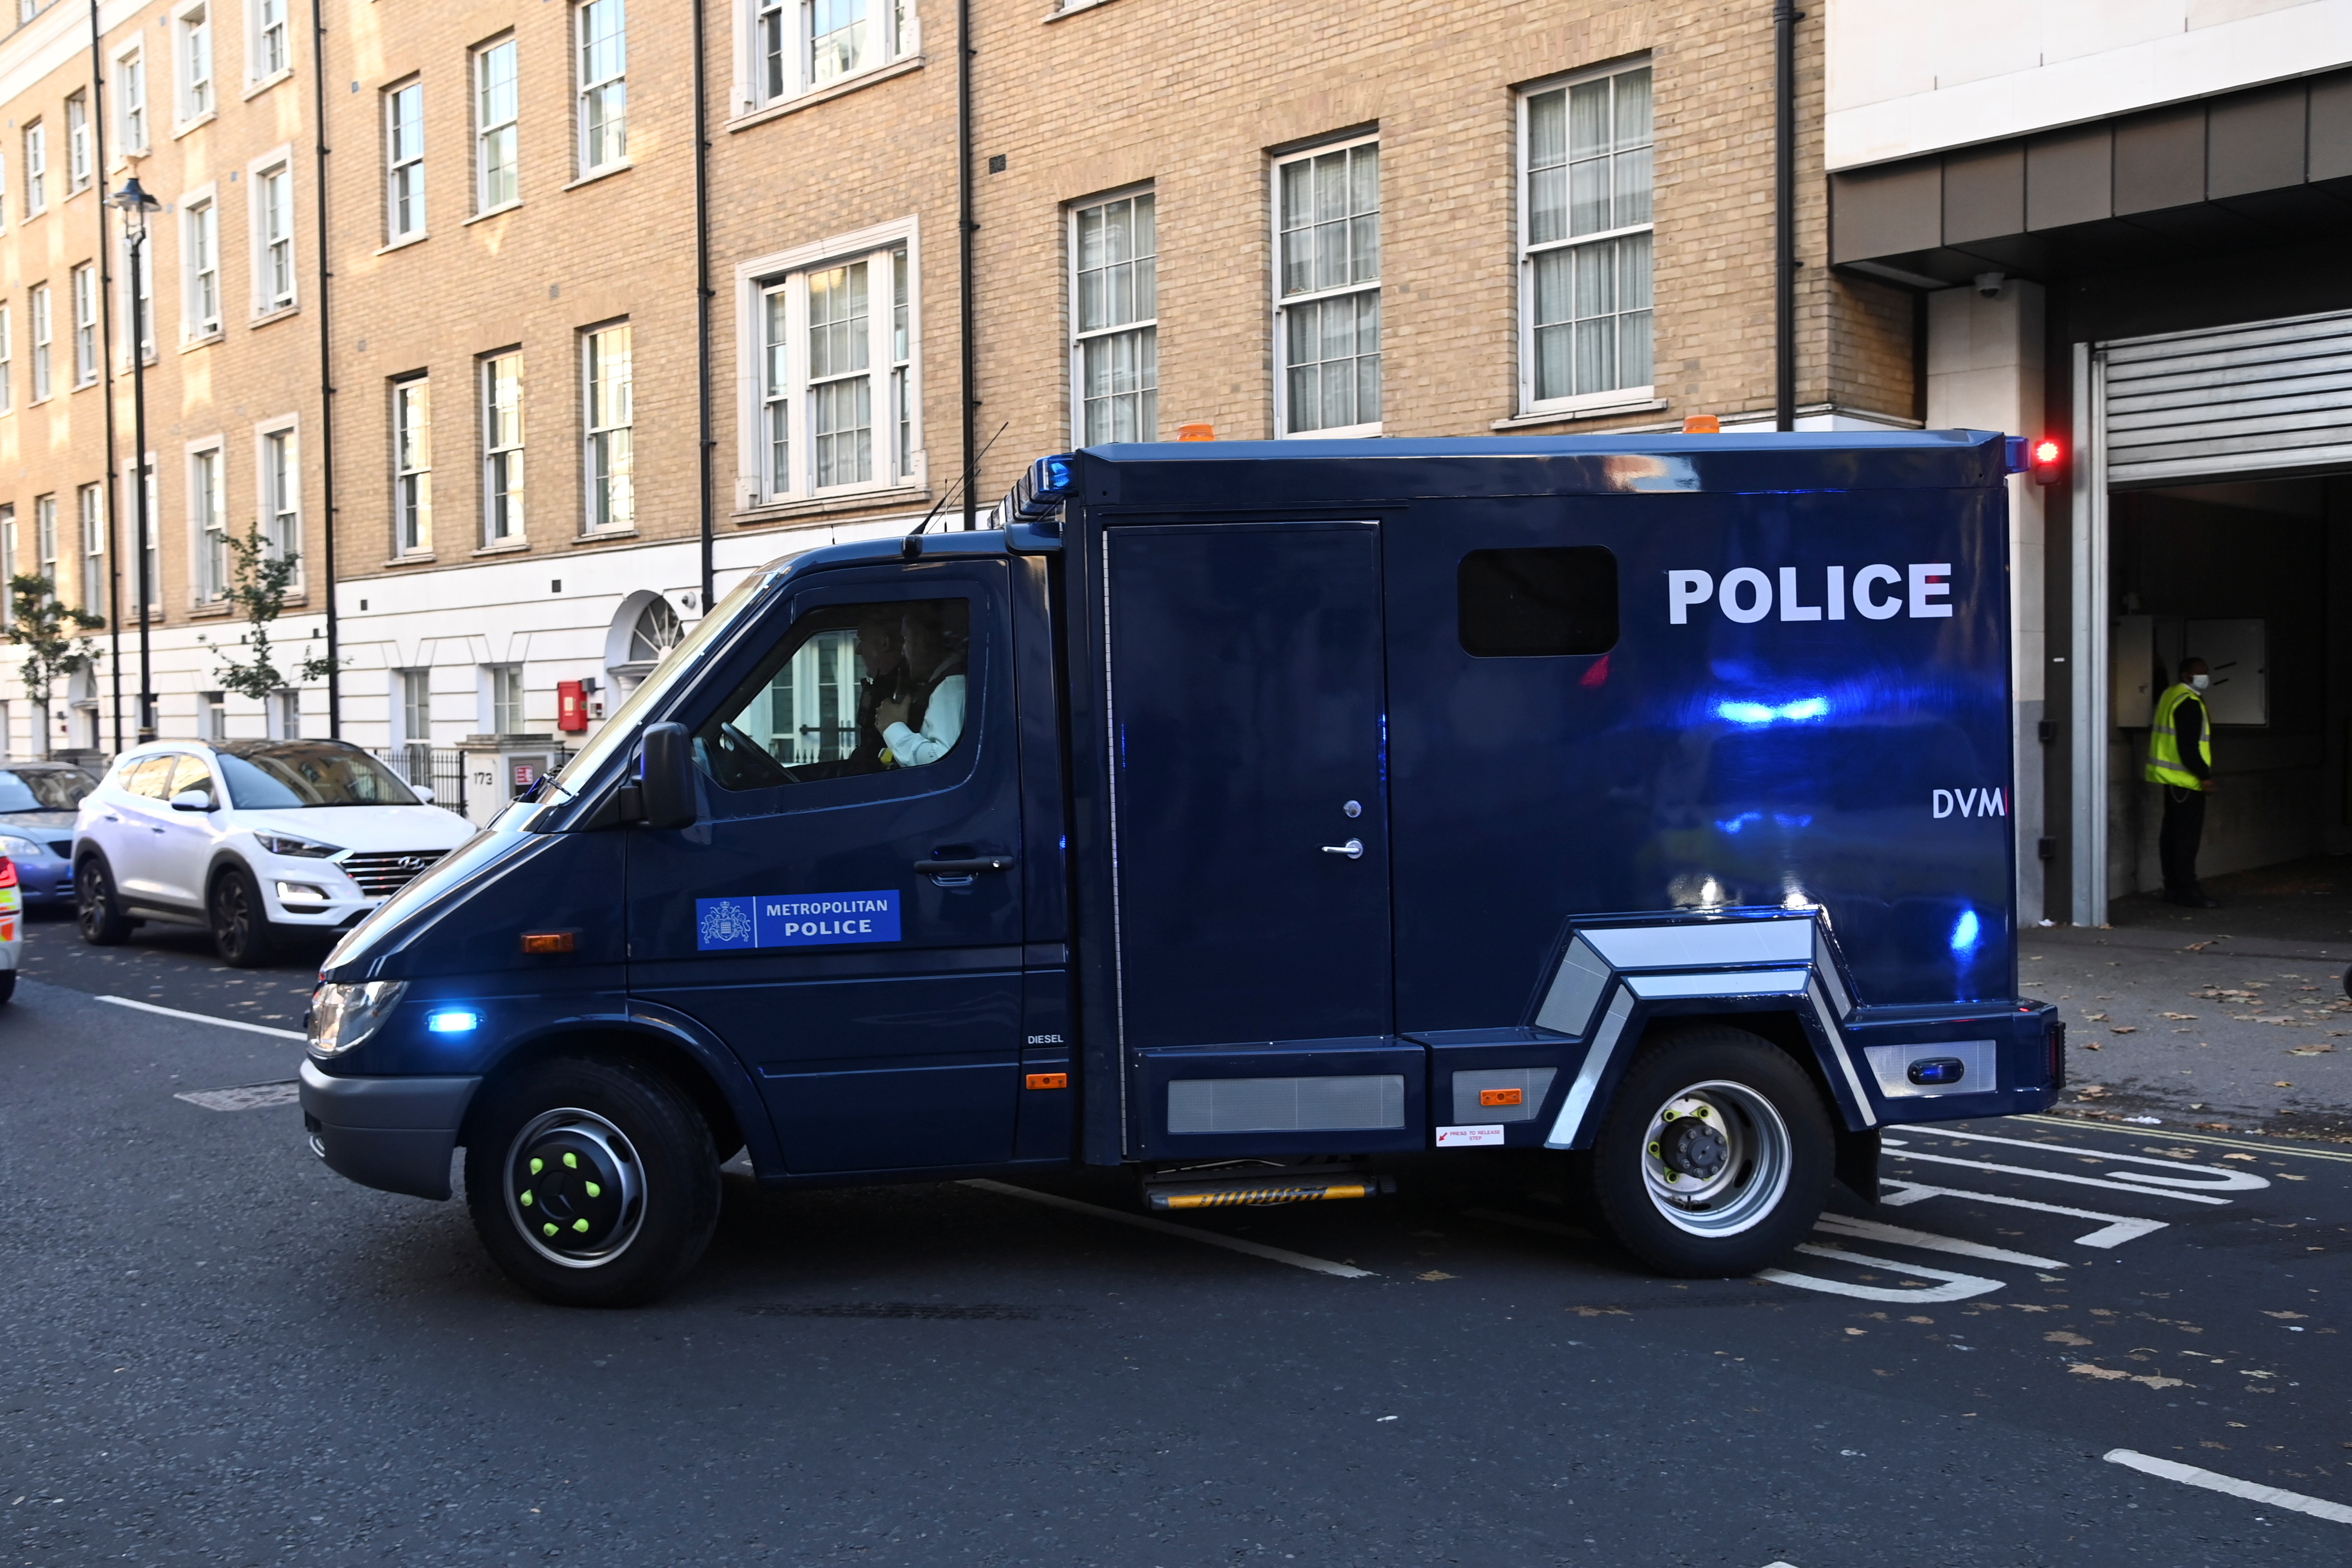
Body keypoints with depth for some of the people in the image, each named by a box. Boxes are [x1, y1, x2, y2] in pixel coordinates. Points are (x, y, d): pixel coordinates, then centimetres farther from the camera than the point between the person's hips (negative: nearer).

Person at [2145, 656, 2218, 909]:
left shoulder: (2171, 696, 14)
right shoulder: (2189, 703, -17)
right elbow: (2188, 747, -23)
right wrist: (2204, 776, -19)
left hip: (2171, 778, 11)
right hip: (2187, 781, -11)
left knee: (2172, 832, 12)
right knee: (2187, 835, -8)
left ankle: (2173, 888, 16)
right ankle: (2188, 890, -8)